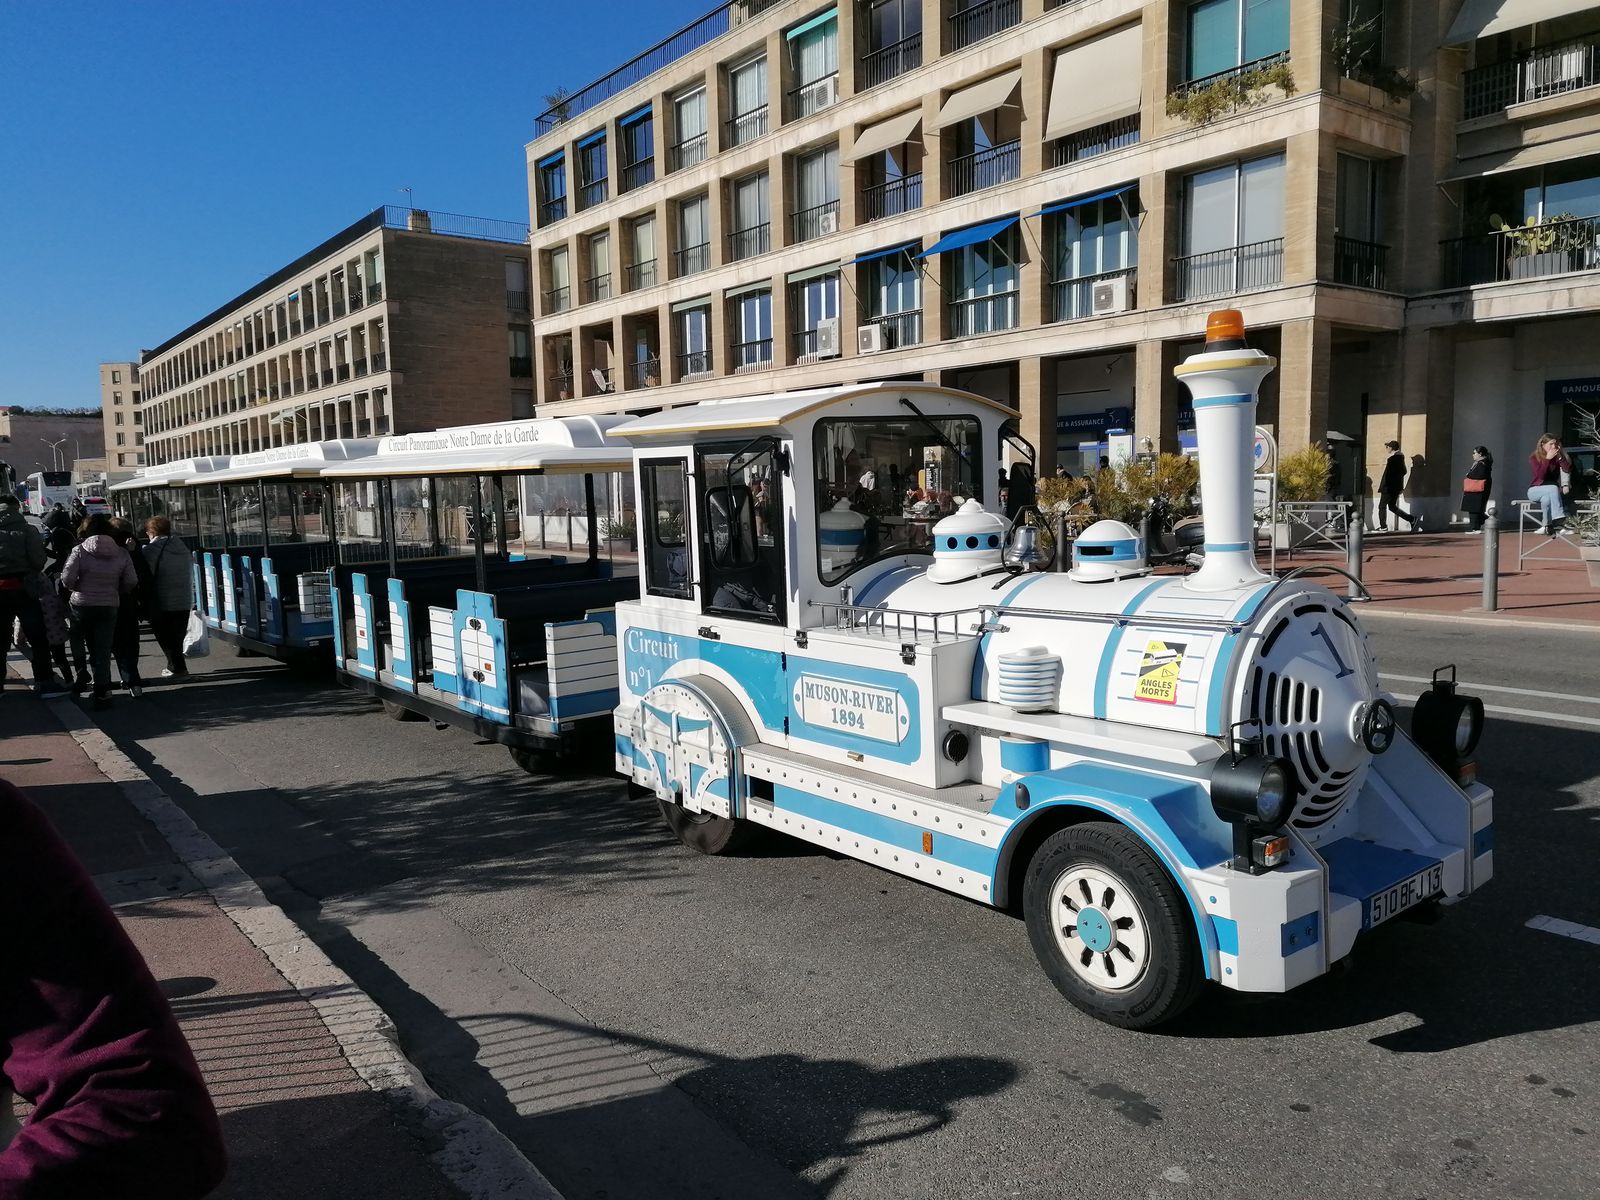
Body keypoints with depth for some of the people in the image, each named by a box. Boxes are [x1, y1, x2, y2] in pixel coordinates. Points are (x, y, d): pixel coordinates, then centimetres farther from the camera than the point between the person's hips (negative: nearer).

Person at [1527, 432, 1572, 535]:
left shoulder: (1557, 457, 4)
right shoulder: (1534, 458, -4)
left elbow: (1567, 470, -10)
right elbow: (1540, 475, -19)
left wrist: (1560, 456, -16)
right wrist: (1547, 459, -21)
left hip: (1551, 490, 2)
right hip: (1535, 490, -2)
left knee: (1546, 498, -35)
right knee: (1553, 488, -34)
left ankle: (1546, 525, -30)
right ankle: (1559, 520, -39)